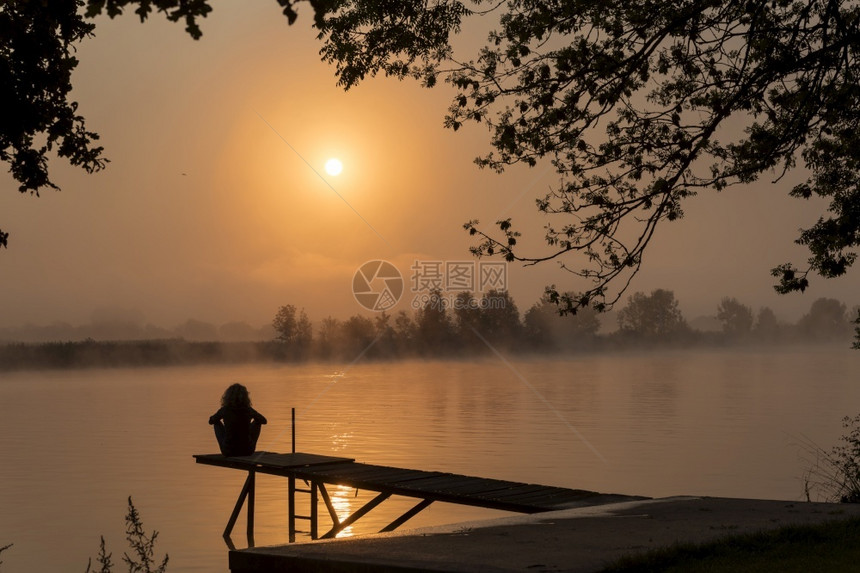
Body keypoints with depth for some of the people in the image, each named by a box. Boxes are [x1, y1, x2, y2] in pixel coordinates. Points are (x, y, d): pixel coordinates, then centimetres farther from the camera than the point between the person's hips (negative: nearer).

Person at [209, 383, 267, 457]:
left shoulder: (224, 410, -9)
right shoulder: (249, 410, -7)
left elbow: (211, 421, 11)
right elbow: (264, 420, 12)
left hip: (228, 451, 0)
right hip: (247, 451, 1)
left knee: (217, 423, 24)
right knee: (257, 422, 24)